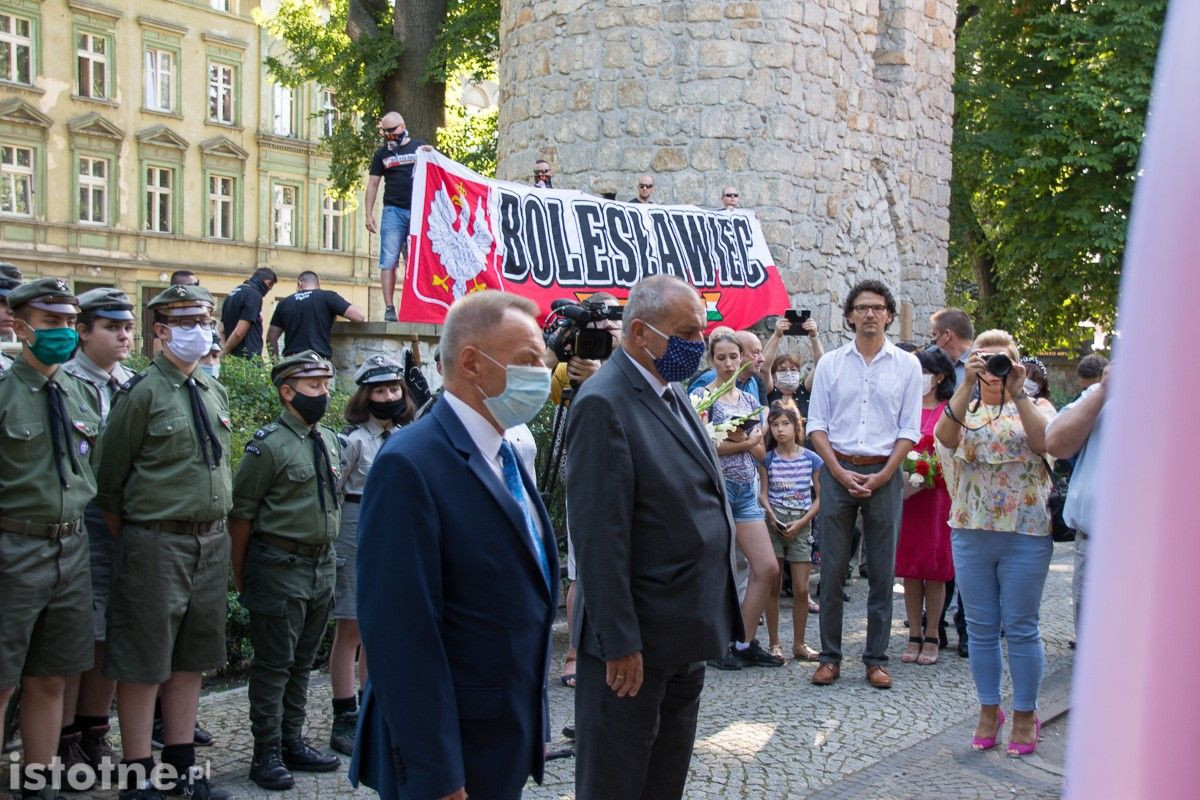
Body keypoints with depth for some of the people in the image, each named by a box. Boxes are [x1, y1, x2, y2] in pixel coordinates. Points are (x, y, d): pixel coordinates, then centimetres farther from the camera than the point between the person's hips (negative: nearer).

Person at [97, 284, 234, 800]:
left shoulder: (214, 392, 10)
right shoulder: (142, 393, -10)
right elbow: (110, 483, -6)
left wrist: (218, 533, 16)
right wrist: (133, 541, 0)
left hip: (212, 541, 7)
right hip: (157, 544, -7)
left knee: (191, 659, 14)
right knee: (144, 665, 1)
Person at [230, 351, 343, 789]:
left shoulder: (330, 440, 11)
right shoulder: (268, 445, -12)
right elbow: (240, 514, -11)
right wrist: (241, 577, -7)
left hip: (321, 566, 7)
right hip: (280, 567, -7)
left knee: (302, 662, 15)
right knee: (273, 665, 1)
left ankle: (292, 741, 25)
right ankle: (267, 753, 10)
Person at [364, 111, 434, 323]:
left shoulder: (419, 147, 10)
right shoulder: (382, 154, 13)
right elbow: (372, 184, 13)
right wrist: (369, 214, 4)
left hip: (418, 211, 0)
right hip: (393, 211, 0)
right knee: (389, 262, -6)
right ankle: (389, 308, -6)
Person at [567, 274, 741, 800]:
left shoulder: (672, 392, 10)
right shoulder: (604, 404, -19)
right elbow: (600, 535, -22)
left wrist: (712, 617, 15)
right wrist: (620, 642, -21)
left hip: (687, 630, 9)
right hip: (639, 637, -9)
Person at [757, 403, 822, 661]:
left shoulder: (811, 459, 2)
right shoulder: (767, 459, 3)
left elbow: (820, 497, 2)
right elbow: (763, 494, 3)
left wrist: (800, 523, -9)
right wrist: (772, 517, -15)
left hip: (801, 526, 0)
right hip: (774, 525, 0)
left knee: (801, 590, -1)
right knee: (773, 587, 3)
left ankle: (799, 644, 11)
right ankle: (774, 643, 11)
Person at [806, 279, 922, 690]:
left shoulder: (907, 365, 4)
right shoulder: (830, 364, 6)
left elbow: (909, 429, 2)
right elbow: (816, 424, 4)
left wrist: (881, 476, -8)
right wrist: (840, 472, -8)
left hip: (884, 474, 0)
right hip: (837, 471, 0)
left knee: (882, 571, 4)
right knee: (832, 568, 2)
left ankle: (876, 659, 13)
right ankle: (830, 656, 10)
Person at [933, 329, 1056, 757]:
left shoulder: (1036, 407, 5)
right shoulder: (963, 409, 8)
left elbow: (1044, 441, -16)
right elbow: (945, 437, -15)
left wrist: (1017, 392, -20)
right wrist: (968, 385, -22)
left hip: (1026, 533, -2)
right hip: (971, 531, 2)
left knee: (1021, 629, 3)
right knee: (981, 629, 10)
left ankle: (1025, 714, 16)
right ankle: (988, 710, 22)